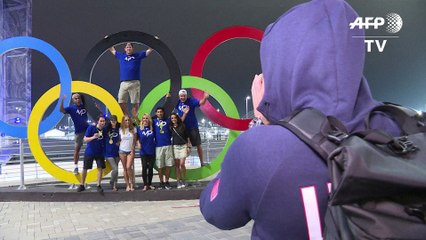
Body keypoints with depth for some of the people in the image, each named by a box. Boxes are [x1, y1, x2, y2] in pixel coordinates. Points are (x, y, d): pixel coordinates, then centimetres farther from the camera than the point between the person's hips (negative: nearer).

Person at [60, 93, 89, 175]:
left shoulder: (84, 105, 4)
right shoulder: (71, 107, -6)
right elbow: (61, 110, -22)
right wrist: (62, 101, -33)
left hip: (87, 128, 3)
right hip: (78, 131, -3)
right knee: (77, 148, 4)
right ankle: (76, 167, 12)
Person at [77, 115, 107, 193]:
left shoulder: (104, 130, -4)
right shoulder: (91, 128, -15)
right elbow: (85, 139, -16)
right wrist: (93, 137, -34)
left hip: (100, 153, 2)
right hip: (89, 152, -2)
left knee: (100, 168, -3)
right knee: (85, 169, 8)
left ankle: (98, 186, 7)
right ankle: (82, 185, 24)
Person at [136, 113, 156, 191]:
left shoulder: (152, 128, 3)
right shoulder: (139, 128, -1)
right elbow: (137, 138, 7)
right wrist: (139, 143, -9)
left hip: (152, 151, 2)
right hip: (143, 152, -1)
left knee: (151, 168, 6)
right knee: (144, 168, -2)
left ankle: (150, 184, 17)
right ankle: (145, 185, 6)